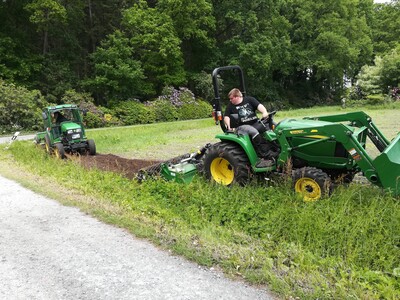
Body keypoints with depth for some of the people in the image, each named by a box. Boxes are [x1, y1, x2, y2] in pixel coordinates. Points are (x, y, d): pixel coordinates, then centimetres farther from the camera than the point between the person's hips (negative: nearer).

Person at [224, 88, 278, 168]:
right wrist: (229, 126, -16)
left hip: (255, 123, 3)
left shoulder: (249, 100, 9)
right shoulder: (231, 106, 10)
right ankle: (266, 156, -35)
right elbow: (226, 117, 3)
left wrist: (264, 112, -25)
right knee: (254, 132, -33)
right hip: (242, 126, -3)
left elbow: (259, 106, -5)